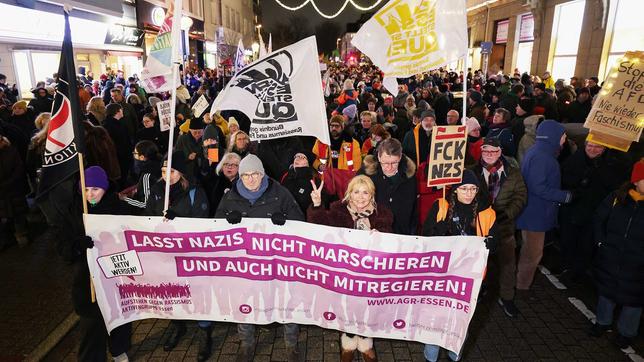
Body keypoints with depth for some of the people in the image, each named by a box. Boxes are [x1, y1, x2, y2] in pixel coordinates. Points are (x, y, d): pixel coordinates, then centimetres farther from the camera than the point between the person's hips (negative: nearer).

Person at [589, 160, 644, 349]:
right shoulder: (617, 198, -7)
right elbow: (599, 219, 6)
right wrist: (601, 242, 0)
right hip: (609, 259, 2)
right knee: (606, 291, 21)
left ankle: (626, 332, 38)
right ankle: (603, 321, 44)